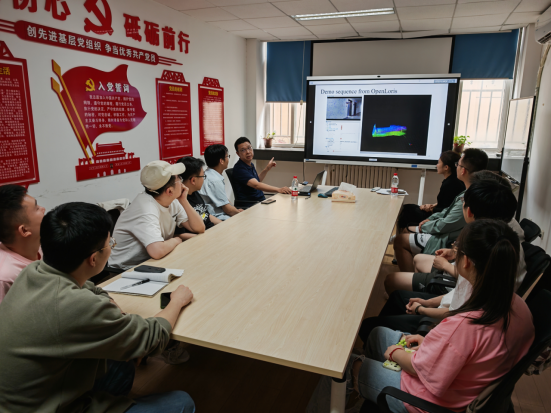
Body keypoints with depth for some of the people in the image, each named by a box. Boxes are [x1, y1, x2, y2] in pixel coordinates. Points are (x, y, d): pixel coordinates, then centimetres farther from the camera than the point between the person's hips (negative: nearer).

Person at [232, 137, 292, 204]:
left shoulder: (250, 164, 13)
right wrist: (279, 189, -35)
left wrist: (267, 169, 18)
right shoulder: (239, 168, -15)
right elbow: (256, 185, -28)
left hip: (261, 200, 9)